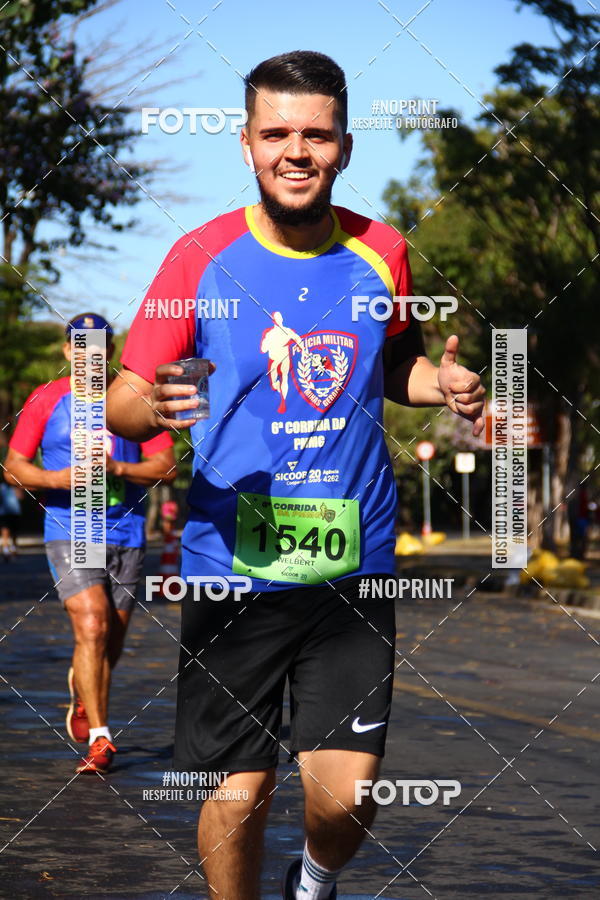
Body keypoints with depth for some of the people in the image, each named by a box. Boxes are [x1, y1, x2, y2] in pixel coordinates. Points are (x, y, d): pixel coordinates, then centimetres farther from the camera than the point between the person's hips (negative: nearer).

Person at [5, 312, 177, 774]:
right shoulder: (46, 399, 2)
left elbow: (166, 466, 2)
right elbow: (14, 466, 5)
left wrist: (116, 469, -15)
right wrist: (57, 479, -14)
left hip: (126, 533, 2)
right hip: (70, 533, -2)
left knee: (111, 643, 8)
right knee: (91, 627, -19)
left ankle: (83, 693, 41)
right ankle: (99, 738, -14)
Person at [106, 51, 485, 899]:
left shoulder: (382, 254, 3)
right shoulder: (202, 256, -4)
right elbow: (120, 400, -3)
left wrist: (444, 383, -1)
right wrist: (151, 406, -27)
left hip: (353, 568, 2)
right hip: (231, 571, -1)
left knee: (346, 794, -4)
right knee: (237, 794, 1)